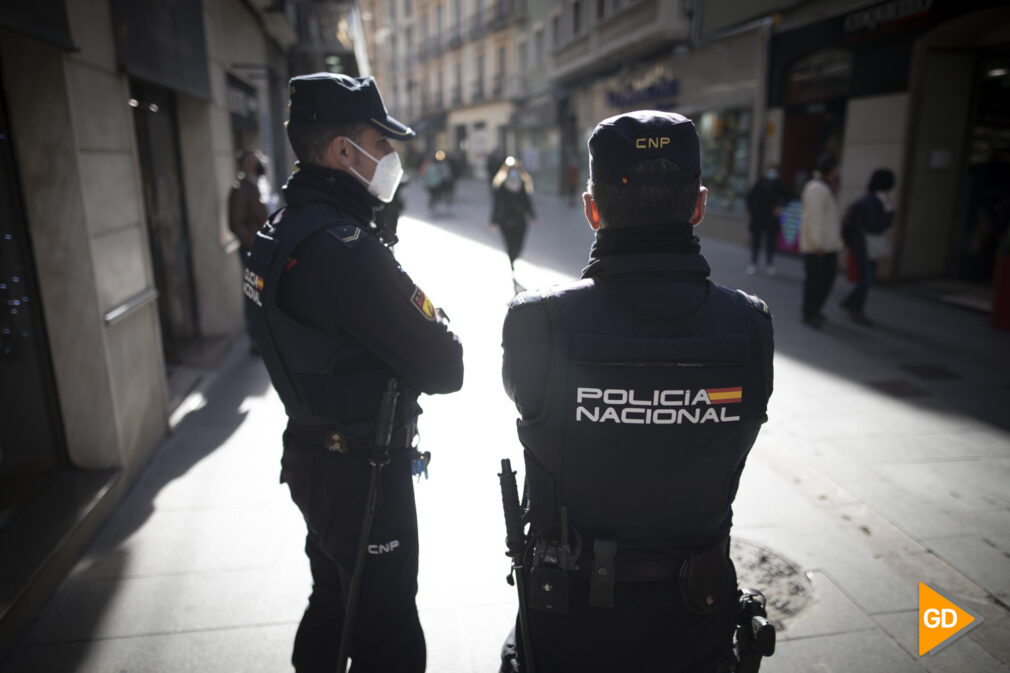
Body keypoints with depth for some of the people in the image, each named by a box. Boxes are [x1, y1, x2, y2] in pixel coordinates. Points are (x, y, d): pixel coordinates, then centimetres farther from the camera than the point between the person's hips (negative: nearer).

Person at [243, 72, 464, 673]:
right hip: (362, 472, -9)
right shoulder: (345, 249, -28)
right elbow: (442, 369, -25)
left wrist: (412, 310, -4)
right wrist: (435, 319, -4)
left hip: (312, 457, 10)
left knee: (334, 601, 29)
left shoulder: (279, 233, 4)